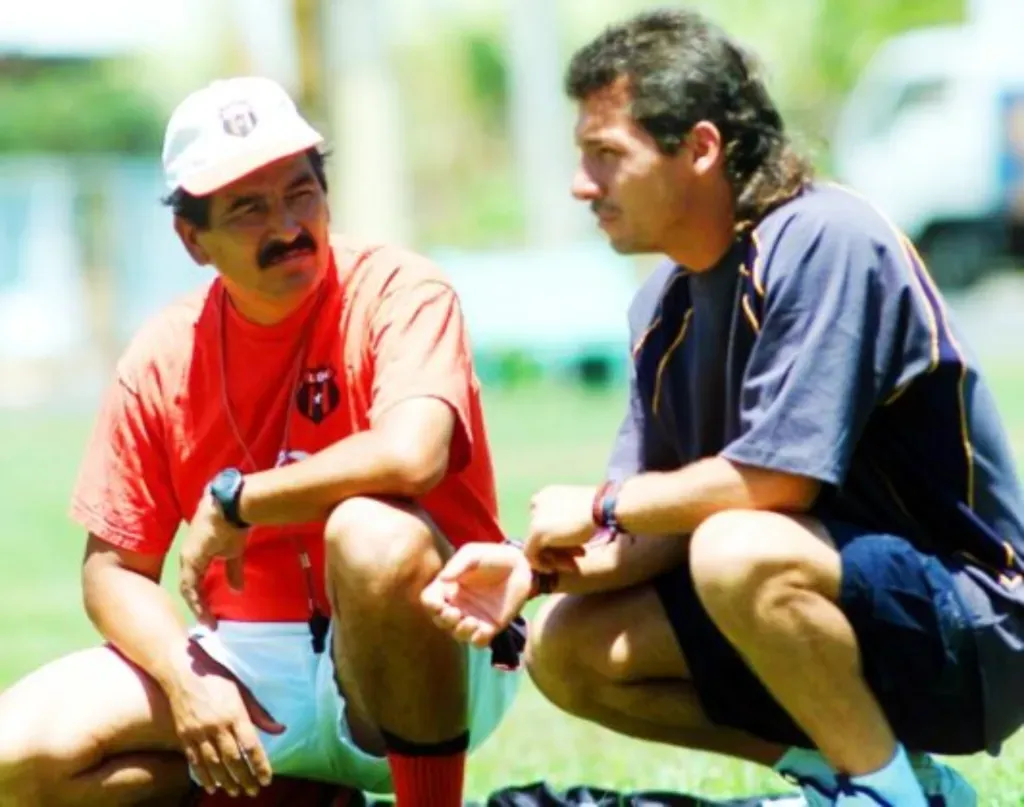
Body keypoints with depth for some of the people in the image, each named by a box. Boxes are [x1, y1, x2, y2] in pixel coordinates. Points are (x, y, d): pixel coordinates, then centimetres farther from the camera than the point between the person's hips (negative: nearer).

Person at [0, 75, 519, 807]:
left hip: (432, 661, -5)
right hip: (251, 660, 5)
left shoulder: (398, 291, -12)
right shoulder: (163, 358, 1)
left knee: (372, 535, -37)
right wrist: (186, 683, -15)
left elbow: (410, 457, -33)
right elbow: (115, 568, 5)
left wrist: (232, 504, -19)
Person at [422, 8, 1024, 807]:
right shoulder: (665, 305, 6)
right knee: (567, 651, 2)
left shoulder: (822, 240, -20)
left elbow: (774, 480, -26)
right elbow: (665, 529, 7)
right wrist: (539, 567, -12)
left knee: (737, 551, -34)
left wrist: (602, 506, -12)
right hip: (839, 611, 9)